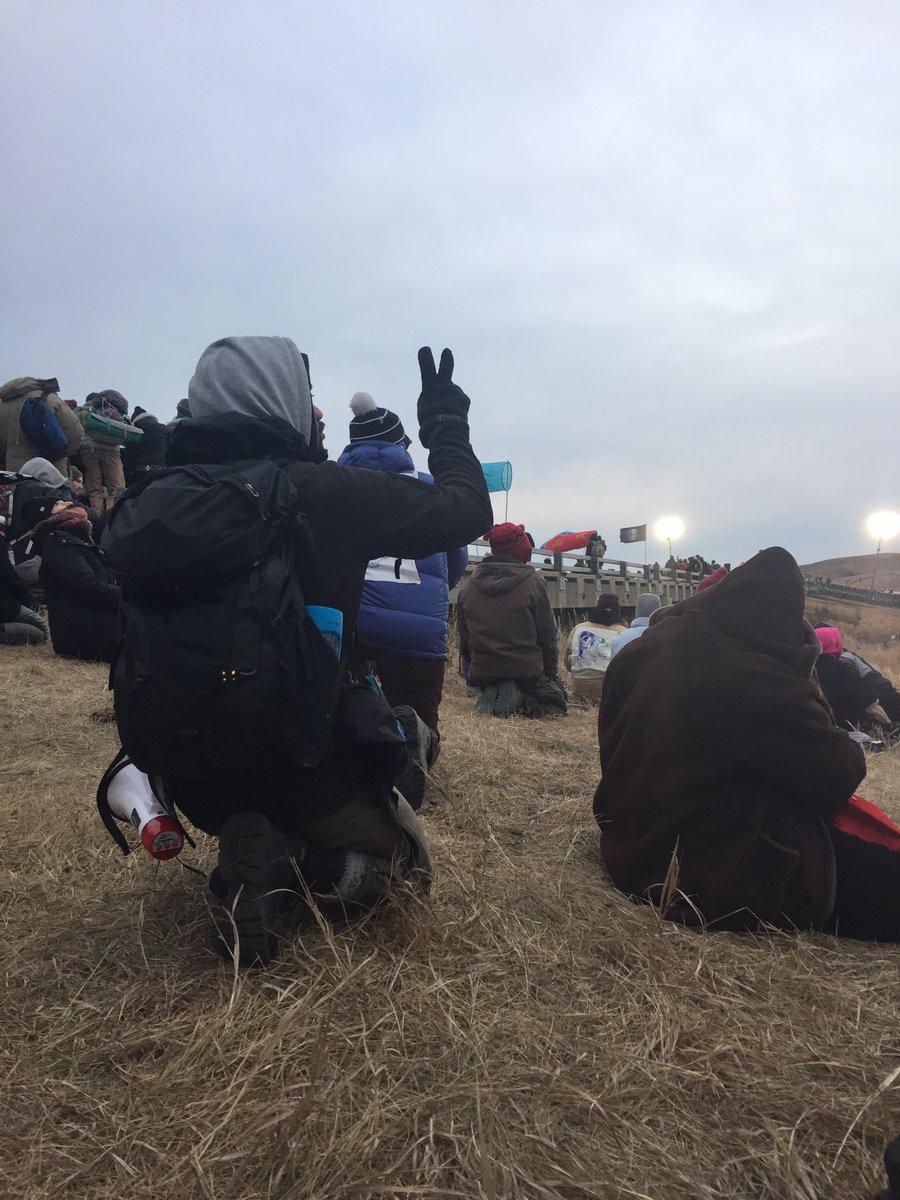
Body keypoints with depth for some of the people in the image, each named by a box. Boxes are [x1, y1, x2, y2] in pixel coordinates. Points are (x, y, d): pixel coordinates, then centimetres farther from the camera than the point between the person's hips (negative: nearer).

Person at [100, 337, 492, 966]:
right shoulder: (321, 489, -15)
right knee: (404, 856, 20)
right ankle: (285, 876, -8)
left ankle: (259, 864, 2)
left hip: (184, 767, 6)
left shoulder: (153, 500, 0)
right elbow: (467, 510, -6)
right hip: (296, 760, -5)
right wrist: (446, 420, 10)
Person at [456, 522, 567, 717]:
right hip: (526, 671, -5)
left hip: (482, 672, 5)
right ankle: (520, 702, -12)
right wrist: (551, 673, 7)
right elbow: (547, 635, -5)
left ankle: (489, 697, -3)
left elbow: (463, 635, 9)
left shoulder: (468, 585, 2)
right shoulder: (532, 582, -11)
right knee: (557, 701, 17)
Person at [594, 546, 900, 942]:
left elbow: (616, 750, 12)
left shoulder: (642, 653, 0)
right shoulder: (757, 679, -24)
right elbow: (840, 774, -14)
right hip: (726, 883, -8)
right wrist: (808, 698, 1)